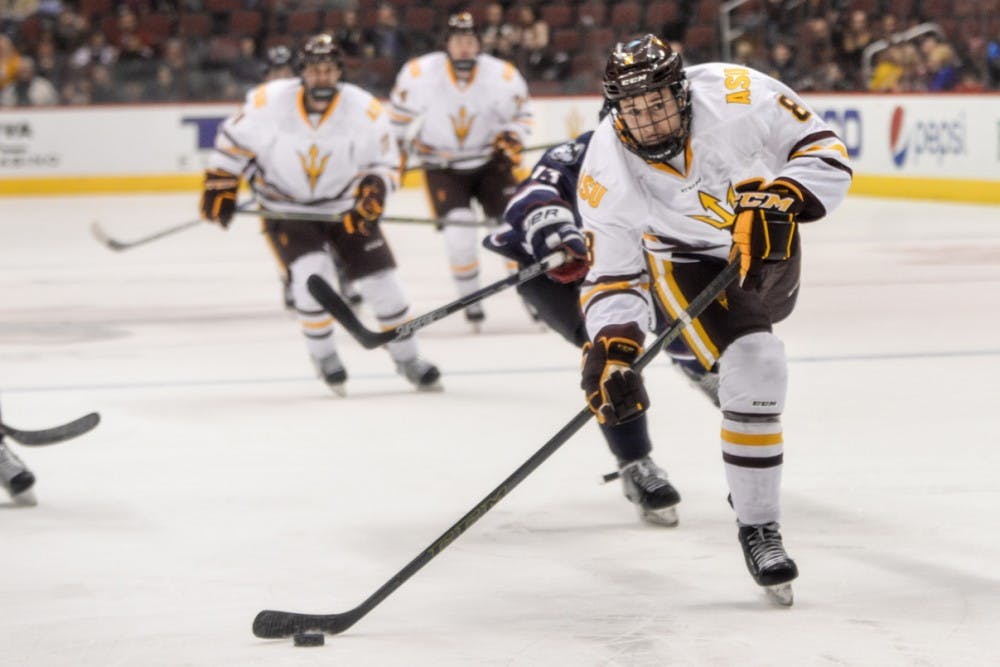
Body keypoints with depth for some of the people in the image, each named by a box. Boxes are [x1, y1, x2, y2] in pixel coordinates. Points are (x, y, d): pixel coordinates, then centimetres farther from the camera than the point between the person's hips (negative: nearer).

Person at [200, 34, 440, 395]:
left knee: (380, 278, -3)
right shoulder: (269, 103, -18)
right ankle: (323, 355, 1)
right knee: (311, 273, -23)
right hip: (285, 208, -2)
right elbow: (233, 139, -3)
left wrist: (373, 189, -21)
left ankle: (407, 358, 18)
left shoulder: (366, 111, -16)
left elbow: (384, 161, -3)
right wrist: (220, 186, -5)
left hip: (345, 208, 2)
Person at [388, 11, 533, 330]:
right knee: (458, 225, -18)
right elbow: (400, 112, 1)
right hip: (442, 168, -1)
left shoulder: (503, 75, -16)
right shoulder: (420, 73, -18)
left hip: (489, 161, 1)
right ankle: (471, 299, 0)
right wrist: (397, 148, 7)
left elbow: (521, 114, 1)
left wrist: (511, 139, -17)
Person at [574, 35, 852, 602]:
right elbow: (614, 278, -22)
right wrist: (610, 350, -36)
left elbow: (826, 152, -27)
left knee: (762, 320, 31)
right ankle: (757, 525, -10)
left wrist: (779, 200, -43)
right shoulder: (607, 173, -30)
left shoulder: (735, 95, -35)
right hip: (685, 256, -3)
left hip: (769, 236, 3)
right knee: (754, 370, -23)